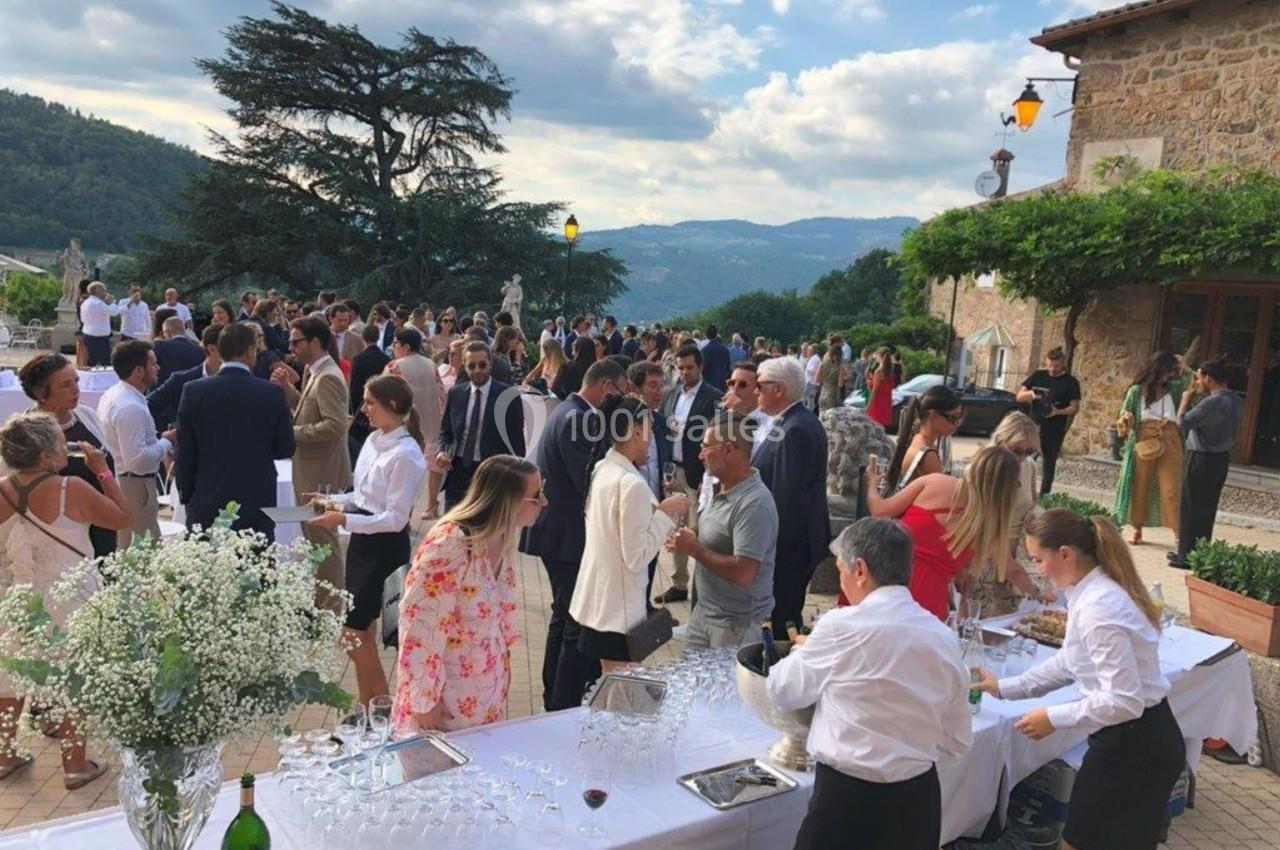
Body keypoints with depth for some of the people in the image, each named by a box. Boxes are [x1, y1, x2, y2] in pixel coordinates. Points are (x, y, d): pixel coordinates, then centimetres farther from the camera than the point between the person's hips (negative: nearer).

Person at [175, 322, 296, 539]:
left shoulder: (194, 391, -3)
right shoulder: (273, 393, -6)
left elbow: (185, 453, 1)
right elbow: (285, 449, 0)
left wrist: (186, 494, 11)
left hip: (206, 506, 1)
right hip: (258, 504, -1)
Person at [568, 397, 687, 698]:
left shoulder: (601, 468, 3)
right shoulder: (632, 484, -23)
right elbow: (637, 557, -21)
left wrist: (657, 511, 5)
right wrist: (665, 514, -14)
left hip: (594, 597, 9)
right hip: (618, 607, -9)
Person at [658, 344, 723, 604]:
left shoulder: (714, 397, -8)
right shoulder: (671, 394, 12)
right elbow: (663, 432, 14)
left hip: (697, 474, -6)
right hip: (673, 472, 6)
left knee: (697, 531, -5)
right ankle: (679, 584, 24)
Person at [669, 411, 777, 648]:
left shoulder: (755, 504, -23)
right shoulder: (722, 490, 6)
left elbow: (742, 573, -28)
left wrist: (695, 549, -19)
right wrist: (688, 542, 0)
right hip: (704, 612, 9)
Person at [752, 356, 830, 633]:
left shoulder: (795, 431, -23)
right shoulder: (802, 421, 9)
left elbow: (787, 496, -25)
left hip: (789, 544, -10)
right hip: (801, 539, 10)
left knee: (784, 617, 2)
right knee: (788, 612, 20)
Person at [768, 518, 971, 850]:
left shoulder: (842, 626, -17)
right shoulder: (944, 638, -1)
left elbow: (783, 692, -1)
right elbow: (957, 742, 8)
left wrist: (802, 652, 16)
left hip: (850, 799, -5)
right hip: (920, 799, 6)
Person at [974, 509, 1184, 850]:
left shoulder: (1099, 608, -28)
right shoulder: (1094, 592, 4)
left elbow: (1124, 700, -28)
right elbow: (1069, 662, 14)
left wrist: (1054, 718, -19)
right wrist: (1006, 687, 14)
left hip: (1135, 746, -9)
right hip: (1136, 739, 9)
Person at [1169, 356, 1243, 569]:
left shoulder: (1212, 402, -23)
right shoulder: (1235, 400, 7)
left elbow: (1183, 422, -18)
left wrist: (1186, 398, -4)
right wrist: (1198, 396, 8)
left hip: (1202, 459, -9)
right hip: (1221, 458, 9)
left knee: (1191, 508, 0)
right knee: (1207, 508, 16)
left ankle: (1188, 555, 5)